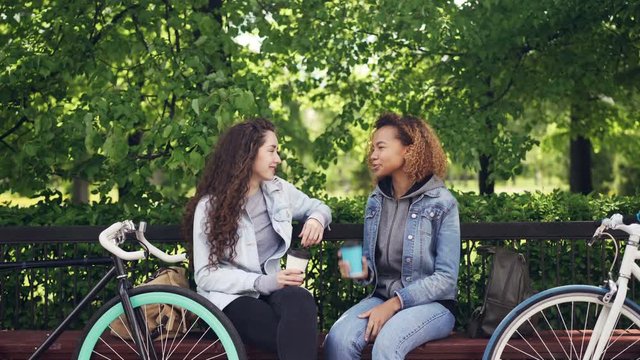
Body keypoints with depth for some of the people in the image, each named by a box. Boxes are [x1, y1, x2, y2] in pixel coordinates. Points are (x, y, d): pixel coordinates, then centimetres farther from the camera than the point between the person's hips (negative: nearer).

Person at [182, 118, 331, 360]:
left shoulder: (278, 190, 9)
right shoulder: (210, 206, -5)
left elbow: (318, 206, 27)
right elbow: (205, 276, -9)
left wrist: (316, 219, 1)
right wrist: (259, 282, -22)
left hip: (272, 289, 5)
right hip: (231, 297, -4)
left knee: (301, 301, -36)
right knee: (298, 339, -35)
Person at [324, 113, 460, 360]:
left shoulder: (442, 203, -7)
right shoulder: (375, 201, 9)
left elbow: (446, 278, -10)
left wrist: (395, 303, -18)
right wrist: (363, 272, -7)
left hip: (430, 303, -4)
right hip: (383, 297, 4)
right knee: (338, 339, -27)